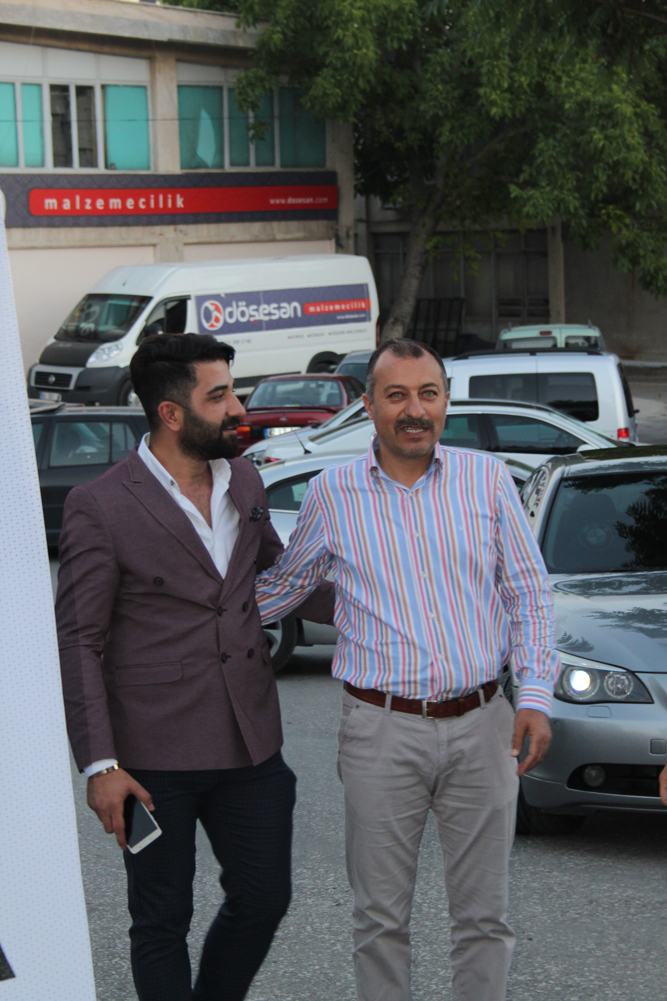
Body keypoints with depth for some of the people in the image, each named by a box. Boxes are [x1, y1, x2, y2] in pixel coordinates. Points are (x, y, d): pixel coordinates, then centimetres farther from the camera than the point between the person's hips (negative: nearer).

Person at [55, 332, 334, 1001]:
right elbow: (78, 642, -11)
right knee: (162, 920, 6)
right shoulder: (100, 508, -11)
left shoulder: (244, 481, 7)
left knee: (263, 897, 11)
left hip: (249, 742, 6)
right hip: (155, 757, -5)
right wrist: (99, 764, -15)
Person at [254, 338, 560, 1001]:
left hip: (482, 724, 1)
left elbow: (529, 594, 6)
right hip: (382, 729, -1)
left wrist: (535, 696, -4)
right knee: (381, 917, 6)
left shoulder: (487, 479, 4)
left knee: (483, 914, 8)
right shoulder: (331, 494, 2)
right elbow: (280, 587, 14)